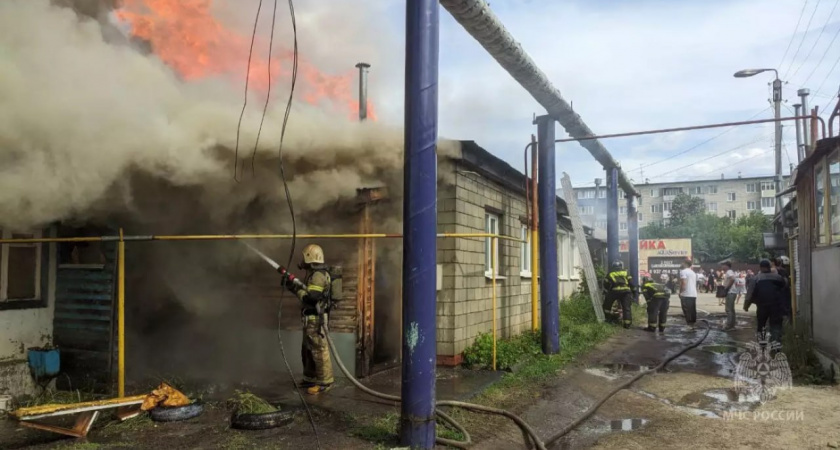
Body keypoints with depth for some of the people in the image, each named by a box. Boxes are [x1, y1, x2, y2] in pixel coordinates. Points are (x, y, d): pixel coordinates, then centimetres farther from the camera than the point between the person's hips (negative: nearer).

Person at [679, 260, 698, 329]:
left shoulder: (683, 271, -9)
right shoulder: (693, 272, 19)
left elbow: (683, 283, -19)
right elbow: (695, 284, 22)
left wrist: (680, 292, -11)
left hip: (686, 294, -9)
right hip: (694, 294, 9)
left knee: (687, 311, -7)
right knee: (693, 310, 11)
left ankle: (689, 325, -9)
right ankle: (692, 325, 15)